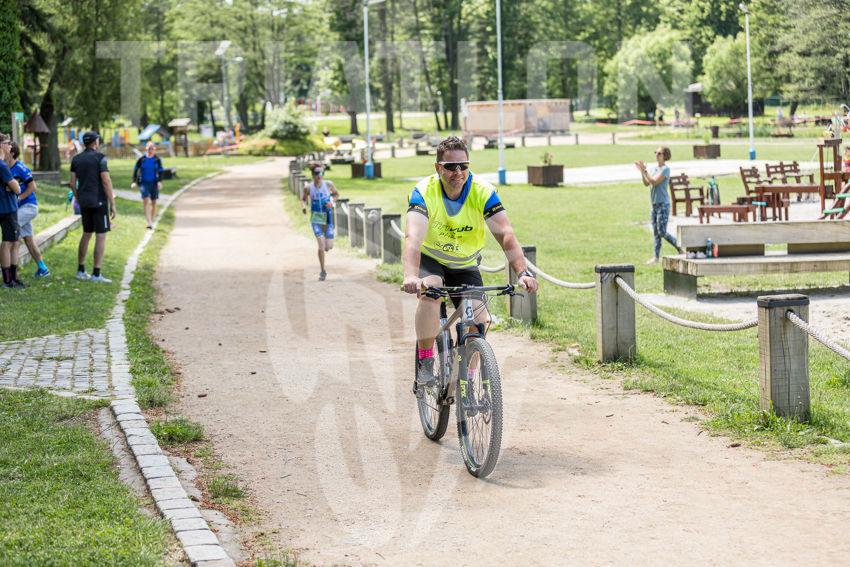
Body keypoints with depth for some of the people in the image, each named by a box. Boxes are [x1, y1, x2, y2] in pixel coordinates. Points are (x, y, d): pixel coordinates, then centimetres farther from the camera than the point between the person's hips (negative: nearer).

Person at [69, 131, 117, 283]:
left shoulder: (76, 159, 9)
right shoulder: (100, 158, -9)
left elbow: (72, 183, 8)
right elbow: (106, 181, -14)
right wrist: (113, 204, -11)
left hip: (84, 202, 7)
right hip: (99, 201, -7)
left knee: (86, 234, 18)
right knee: (101, 236, -5)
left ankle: (81, 270, 22)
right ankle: (96, 274, -9)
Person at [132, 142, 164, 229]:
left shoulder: (157, 160, 1)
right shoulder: (141, 159, 0)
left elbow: (160, 172, 3)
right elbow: (135, 170, 6)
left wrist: (160, 181, -12)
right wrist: (134, 182, -1)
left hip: (154, 183, 1)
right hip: (143, 183, -1)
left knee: (154, 202, 6)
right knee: (146, 201, -15)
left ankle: (152, 221, 20)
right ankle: (149, 223, -20)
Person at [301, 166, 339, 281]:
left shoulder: (328, 184, -5)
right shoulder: (309, 187, -6)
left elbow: (336, 194, 12)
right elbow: (303, 199, 10)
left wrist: (331, 201, -8)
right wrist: (303, 206, -12)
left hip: (328, 218, 2)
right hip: (316, 219, -2)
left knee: (329, 246, -1)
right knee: (321, 245, -14)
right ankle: (322, 272, -2)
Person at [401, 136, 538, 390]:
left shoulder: (482, 192, -21)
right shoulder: (424, 192, -25)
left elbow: (506, 234, -30)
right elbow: (413, 238, -40)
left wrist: (523, 273, -45)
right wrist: (411, 276, -58)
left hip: (466, 266, 2)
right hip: (431, 260, -2)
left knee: (479, 321, -13)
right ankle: (424, 365, -19)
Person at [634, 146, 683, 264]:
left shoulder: (665, 169, -11)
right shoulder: (654, 168, 13)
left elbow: (654, 181, -20)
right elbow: (647, 183, 10)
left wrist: (645, 170, -19)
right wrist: (641, 171, -1)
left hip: (663, 204, -8)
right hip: (654, 204, 8)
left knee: (662, 232, -10)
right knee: (656, 232, 8)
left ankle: (679, 248, 6)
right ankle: (656, 256, 12)